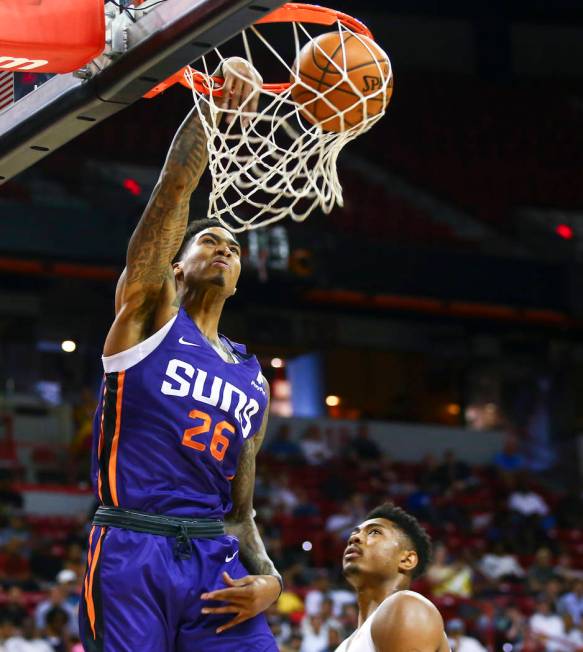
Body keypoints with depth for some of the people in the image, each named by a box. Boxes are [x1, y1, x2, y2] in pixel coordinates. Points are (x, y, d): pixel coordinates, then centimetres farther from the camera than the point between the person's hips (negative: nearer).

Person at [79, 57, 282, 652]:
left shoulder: (253, 384, 22)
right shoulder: (147, 313, 9)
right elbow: (174, 186, -5)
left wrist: (268, 579, 3)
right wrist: (219, 109, -14)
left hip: (215, 559, 5)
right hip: (130, 552, -5)